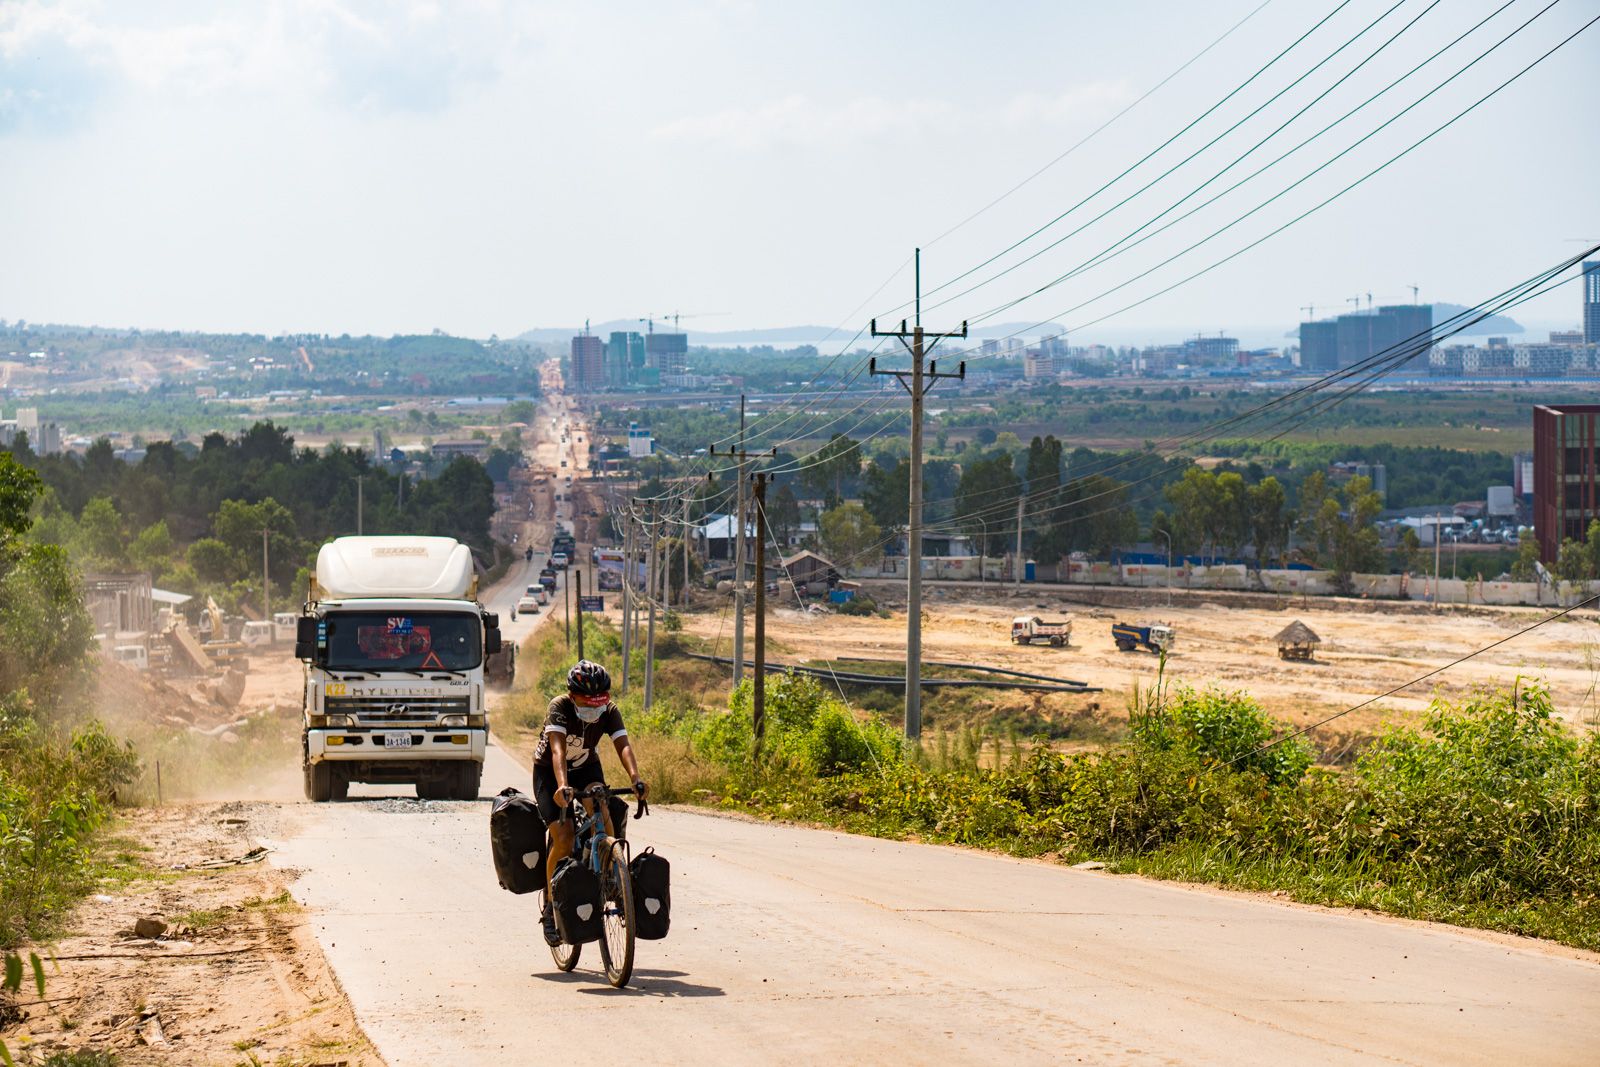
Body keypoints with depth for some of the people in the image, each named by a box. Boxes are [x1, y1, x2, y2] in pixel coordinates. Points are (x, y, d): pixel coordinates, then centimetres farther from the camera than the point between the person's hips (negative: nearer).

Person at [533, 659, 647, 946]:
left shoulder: (610, 712, -21)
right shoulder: (559, 707, -31)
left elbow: (623, 745, -35)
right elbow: (558, 750, -44)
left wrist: (635, 777, -54)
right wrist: (562, 786, -61)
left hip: (586, 767, 3)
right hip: (549, 772, -3)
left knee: (602, 815, -28)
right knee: (563, 839, -17)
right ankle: (551, 907, -2)